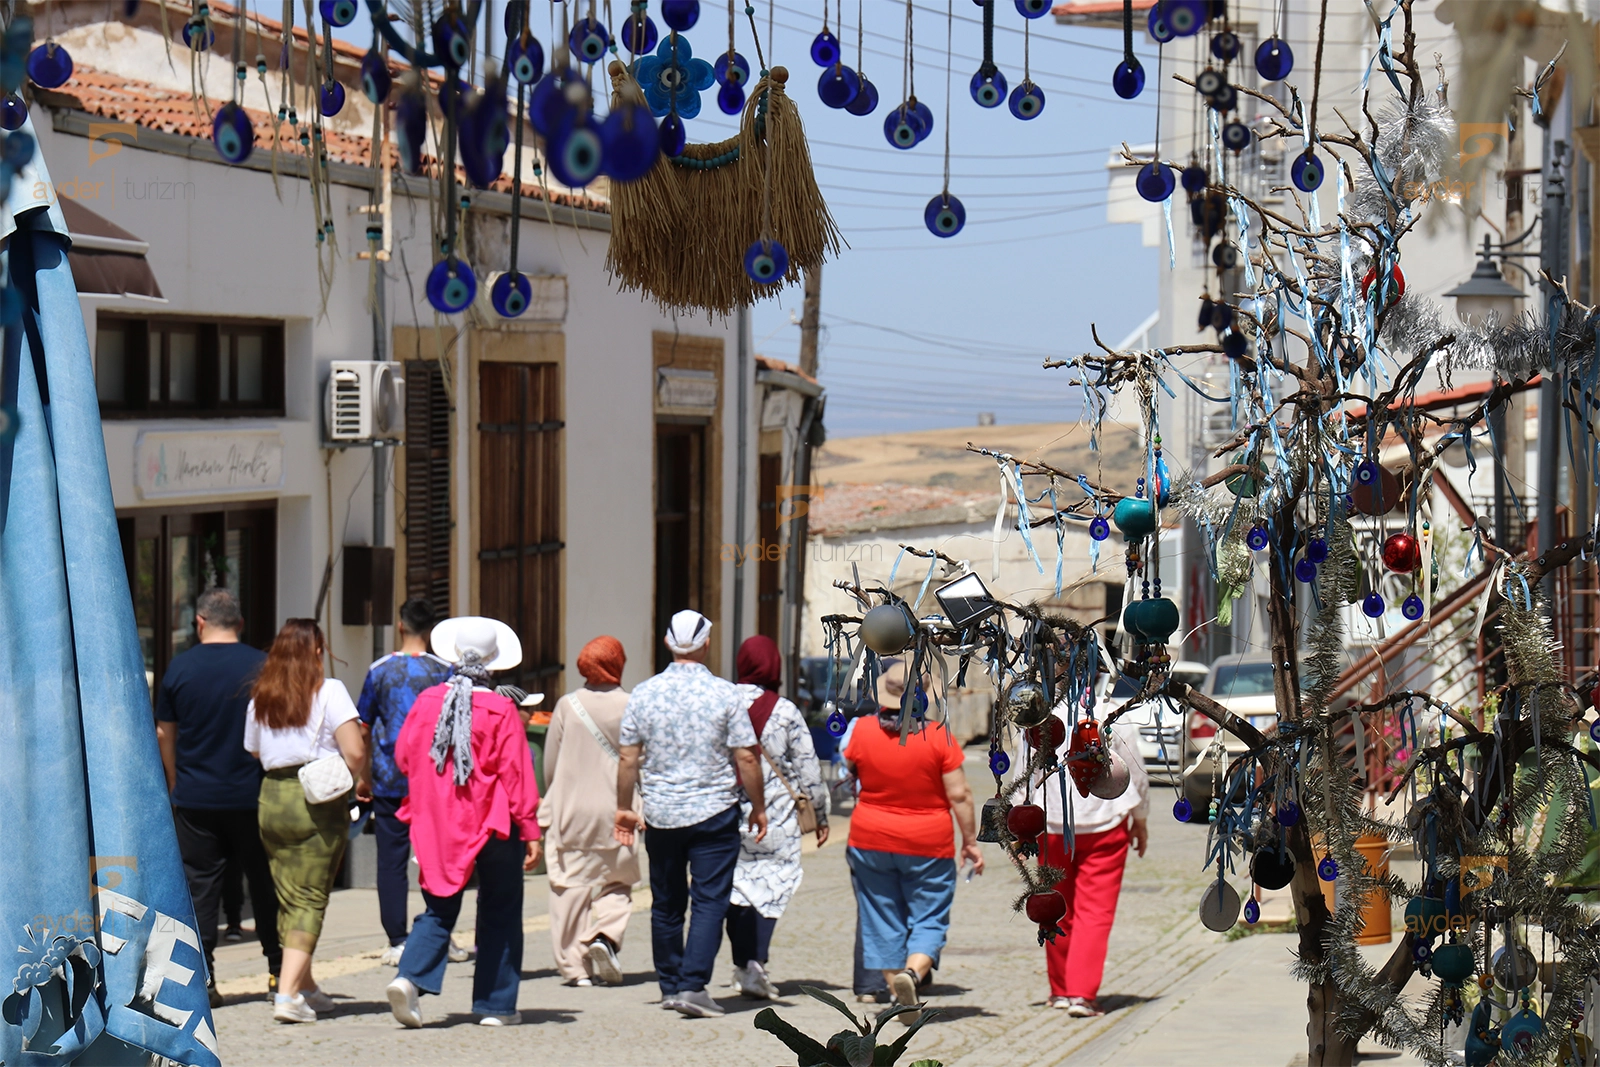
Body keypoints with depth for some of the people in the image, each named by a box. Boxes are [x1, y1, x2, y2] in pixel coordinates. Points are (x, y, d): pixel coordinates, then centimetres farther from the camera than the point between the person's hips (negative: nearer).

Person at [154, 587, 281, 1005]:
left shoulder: (180, 668, -1)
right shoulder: (262, 666, -3)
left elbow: (164, 733, 6)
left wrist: (175, 783, 19)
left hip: (195, 798, 0)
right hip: (251, 797, 0)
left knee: (199, 885, 3)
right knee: (264, 881, 11)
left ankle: (201, 976, -4)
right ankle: (279, 968, 16)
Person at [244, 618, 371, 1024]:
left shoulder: (260, 699, 9)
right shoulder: (329, 692, -6)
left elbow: (254, 754, 13)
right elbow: (355, 751, -13)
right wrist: (360, 782, 5)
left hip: (271, 799, 5)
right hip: (319, 801, -5)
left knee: (287, 896, 16)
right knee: (310, 899, -3)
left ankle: (305, 987, 26)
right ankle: (288, 993, -14)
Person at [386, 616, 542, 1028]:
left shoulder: (428, 701, -3)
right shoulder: (500, 710, -12)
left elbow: (403, 756, 6)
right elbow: (516, 775, -11)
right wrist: (531, 831, -6)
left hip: (437, 824, 3)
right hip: (493, 825, -3)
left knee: (439, 911, 11)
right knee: (499, 914, 10)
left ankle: (410, 978, -13)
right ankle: (495, 1005, 12)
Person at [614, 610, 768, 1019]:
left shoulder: (644, 694, -1)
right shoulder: (724, 694, -8)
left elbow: (629, 759, 2)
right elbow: (746, 759, -6)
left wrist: (624, 807, 13)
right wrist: (759, 807, 5)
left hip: (660, 814, 3)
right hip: (713, 812, -3)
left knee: (666, 904, 14)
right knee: (709, 902, -3)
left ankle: (671, 986, 23)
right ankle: (692, 986, -15)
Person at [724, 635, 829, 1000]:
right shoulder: (785, 712, -6)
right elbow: (808, 768, -1)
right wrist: (820, 814, 10)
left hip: (727, 815, 2)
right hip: (775, 816, -2)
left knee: (736, 885, 13)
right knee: (771, 885, 3)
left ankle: (743, 965, 16)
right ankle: (756, 960, -16)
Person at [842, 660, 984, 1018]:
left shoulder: (861, 730, -7)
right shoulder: (938, 737, -12)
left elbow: (845, 771, 11)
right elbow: (959, 794, -10)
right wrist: (970, 841, 0)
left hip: (871, 840, 2)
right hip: (928, 844, -2)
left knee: (883, 920, 12)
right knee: (929, 918, 5)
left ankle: (898, 994, 13)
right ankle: (913, 972, -21)